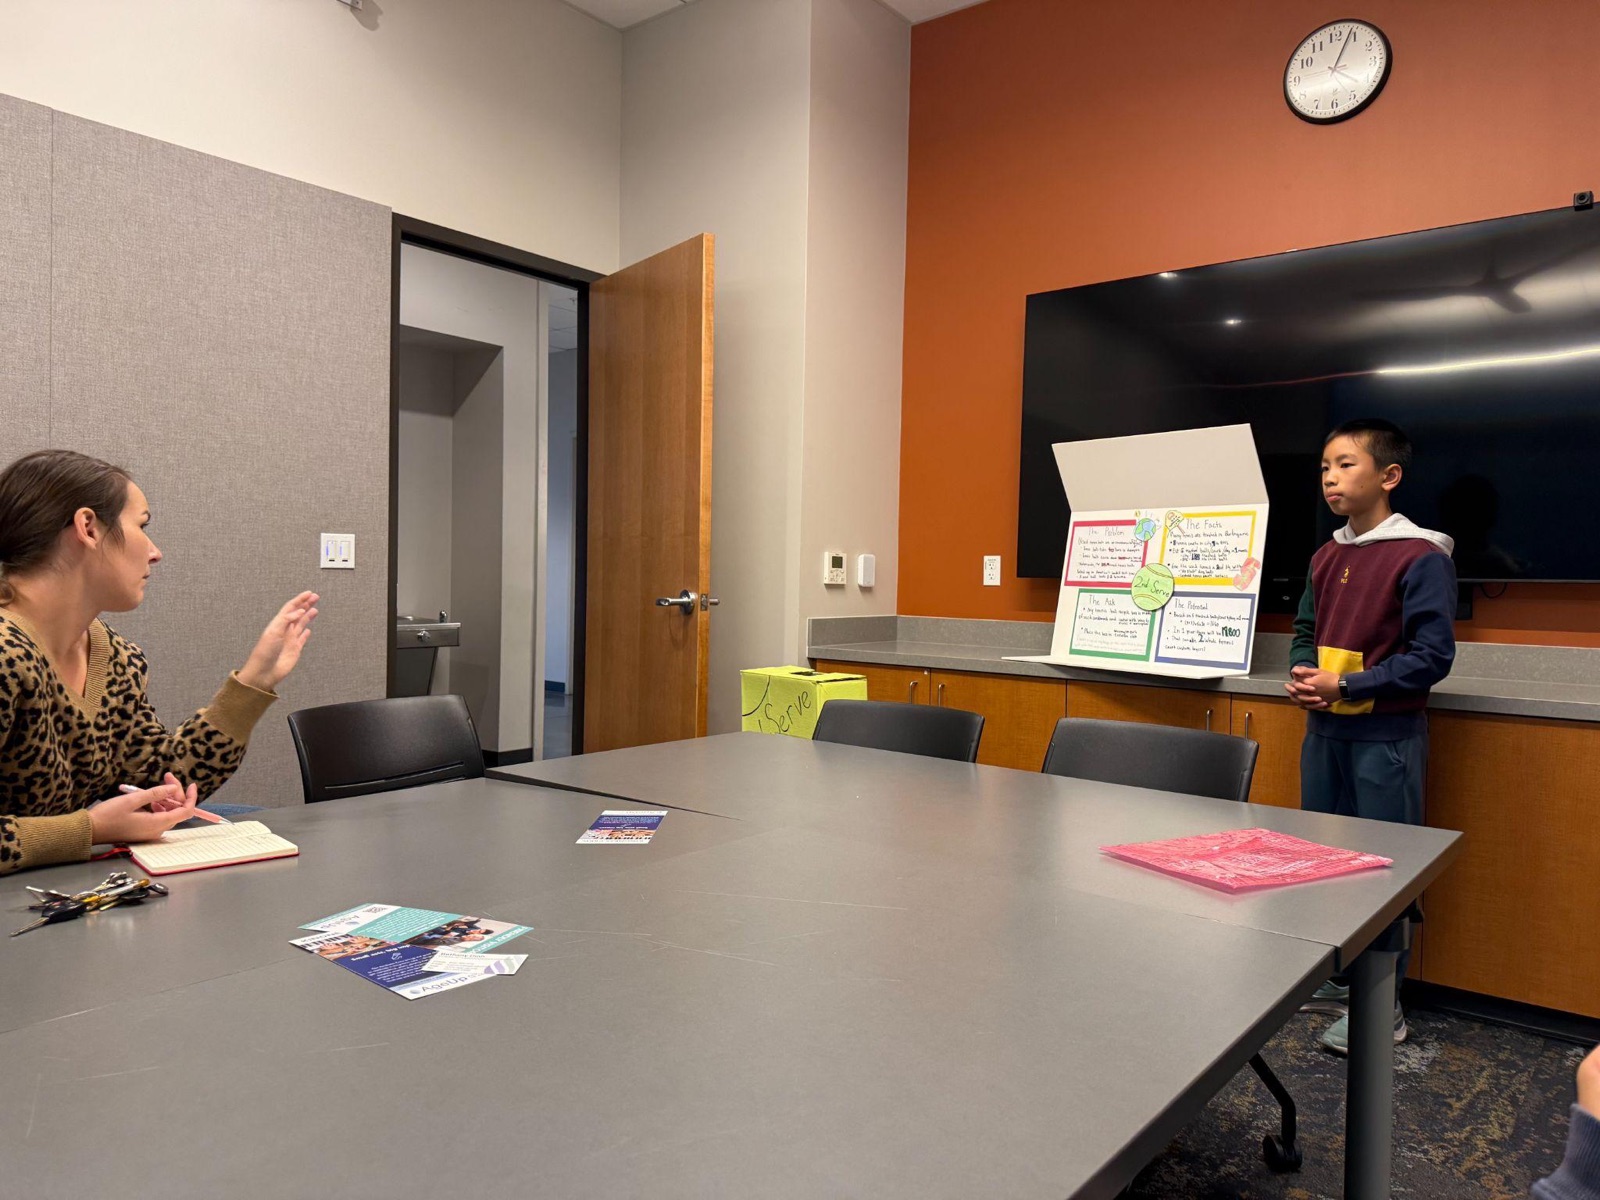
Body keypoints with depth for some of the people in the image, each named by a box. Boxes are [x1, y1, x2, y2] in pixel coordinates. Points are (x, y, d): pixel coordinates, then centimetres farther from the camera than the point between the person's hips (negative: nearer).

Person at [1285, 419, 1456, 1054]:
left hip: (1386, 737, -7)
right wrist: (1301, 673, -2)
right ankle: (1330, 980, 30)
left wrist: (1345, 685, -17)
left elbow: (1432, 657, -13)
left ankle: (1384, 1004, 15)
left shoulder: (1422, 557, -10)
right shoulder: (1326, 558, 10)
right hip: (1324, 731, 7)